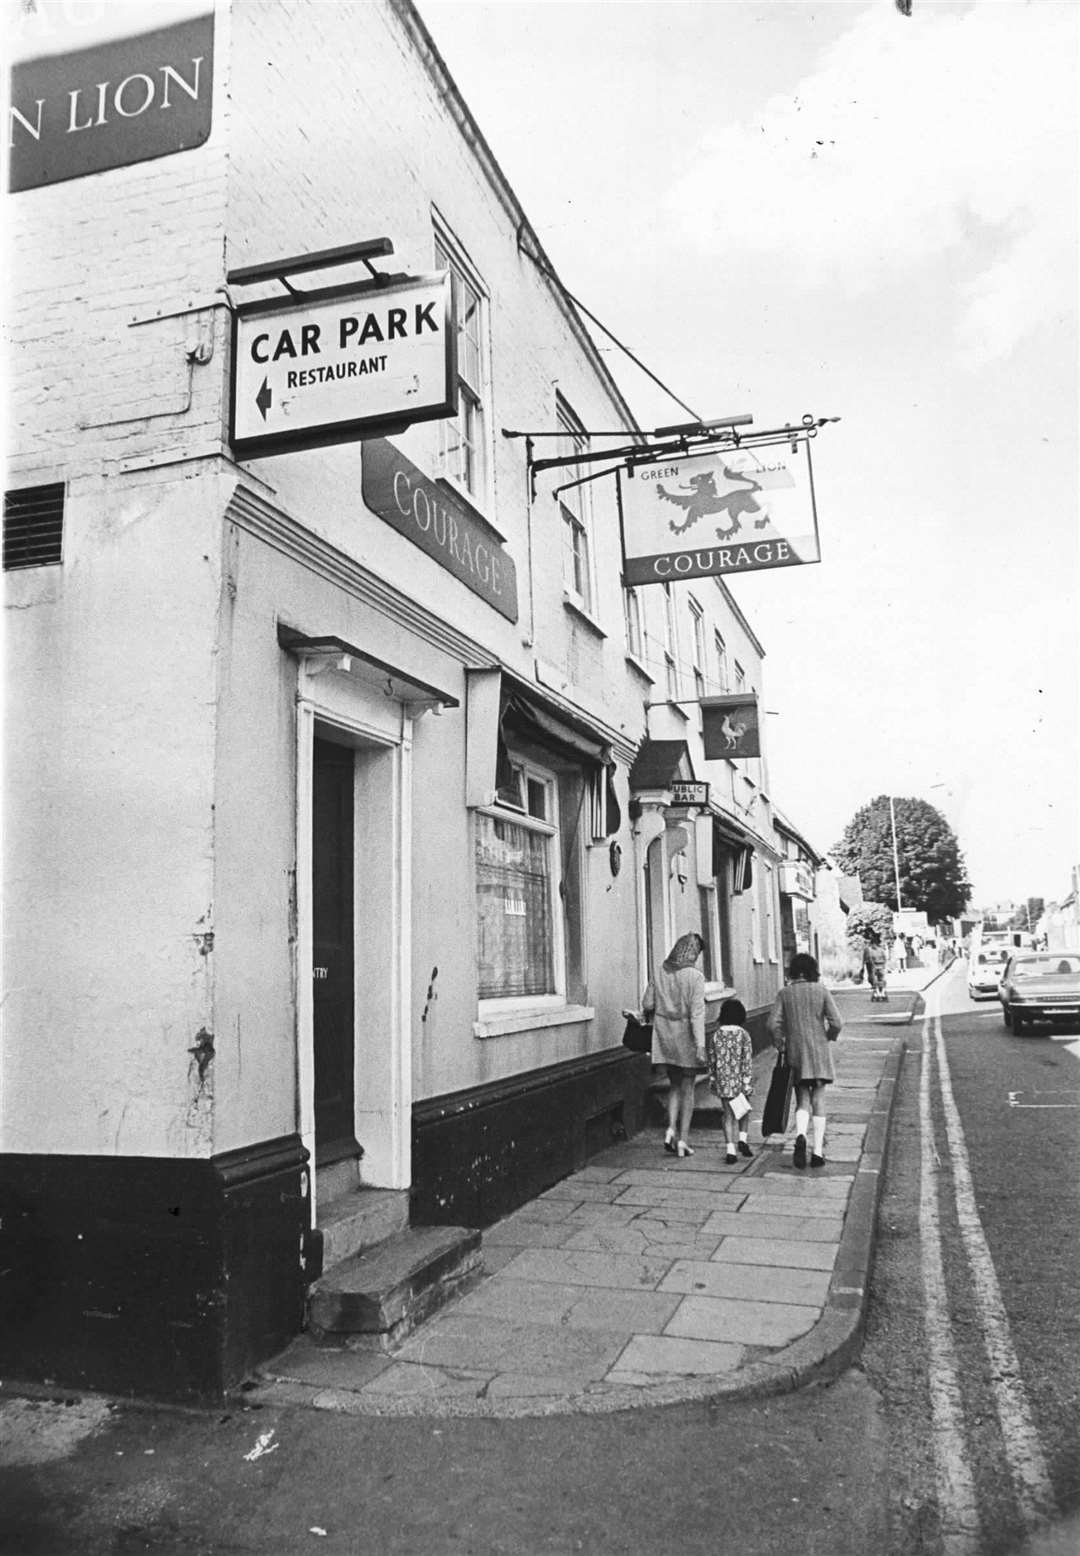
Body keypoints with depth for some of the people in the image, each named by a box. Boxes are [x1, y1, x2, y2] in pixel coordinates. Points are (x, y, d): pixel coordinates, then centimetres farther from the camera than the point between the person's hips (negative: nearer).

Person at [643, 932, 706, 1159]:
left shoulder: (659, 973, 2)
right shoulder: (695, 976, -12)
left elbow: (647, 1004, 4)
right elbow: (697, 1012, -17)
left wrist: (652, 1018, 26)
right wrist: (700, 1044, -18)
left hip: (664, 1036, 4)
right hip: (686, 1037, -4)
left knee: (675, 1085, 18)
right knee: (687, 1088, 8)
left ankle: (671, 1129, 2)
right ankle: (682, 1140, 8)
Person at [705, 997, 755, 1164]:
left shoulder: (716, 1035, 1)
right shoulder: (743, 1034, -7)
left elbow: (711, 1060, 6)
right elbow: (747, 1061, -10)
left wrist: (712, 1080, 15)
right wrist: (748, 1082, -8)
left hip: (723, 1081, 2)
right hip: (739, 1080, -2)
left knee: (728, 1114, 6)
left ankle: (731, 1150, -1)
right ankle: (742, 1138, 7)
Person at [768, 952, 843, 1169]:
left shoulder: (784, 994, 0)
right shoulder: (822, 992, -3)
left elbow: (773, 1023, -7)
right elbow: (837, 1023, -9)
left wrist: (781, 1045, 7)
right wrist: (829, 1037, 11)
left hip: (796, 1054, 1)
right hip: (819, 1053, -1)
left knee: (802, 1101, 10)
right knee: (818, 1100, 7)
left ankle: (800, 1135, -19)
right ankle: (818, 1152, 6)